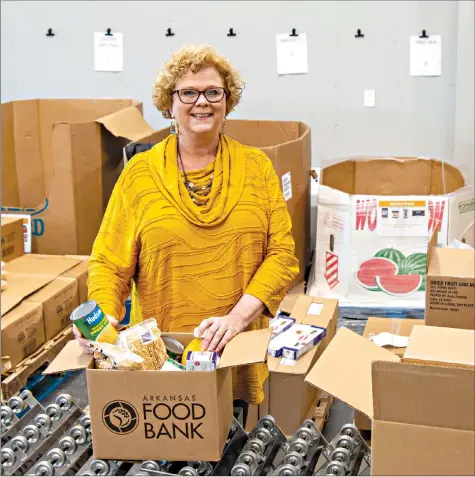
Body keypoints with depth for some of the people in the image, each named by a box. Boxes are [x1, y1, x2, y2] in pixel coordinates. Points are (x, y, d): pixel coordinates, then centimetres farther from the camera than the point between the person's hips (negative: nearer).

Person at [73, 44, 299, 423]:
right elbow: (110, 261, 0)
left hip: (241, 351, 1)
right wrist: (103, 316, -18)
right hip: (159, 353, 0)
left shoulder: (256, 167, 3)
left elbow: (282, 254, -2)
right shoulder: (140, 172, 2)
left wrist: (237, 316, -15)